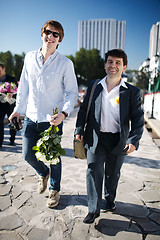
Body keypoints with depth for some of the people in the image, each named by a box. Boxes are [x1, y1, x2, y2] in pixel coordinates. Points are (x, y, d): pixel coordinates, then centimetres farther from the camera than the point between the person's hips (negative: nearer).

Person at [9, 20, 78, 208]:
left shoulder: (65, 63, -6)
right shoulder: (30, 58, 5)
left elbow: (72, 92, -4)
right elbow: (24, 86, 13)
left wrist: (64, 113, -20)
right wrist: (18, 109, 15)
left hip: (53, 120, -3)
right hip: (31, 118, 4)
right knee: (28, 155, 9)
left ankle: (54, 190, 36)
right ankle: (43, 173, 44)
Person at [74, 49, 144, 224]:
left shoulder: (132, 92, -3)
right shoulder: (93, 87, 2)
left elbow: (137, 118, -4)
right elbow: (83, 110, 9)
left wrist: (133, 140, -15)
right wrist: (79, 130, 2)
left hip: (118, 140, 0)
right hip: (96, 138, 0)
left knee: (113, 173, 17)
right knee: (93, 171, -2)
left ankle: (110, 199, 44)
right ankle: (93, 210, 14)